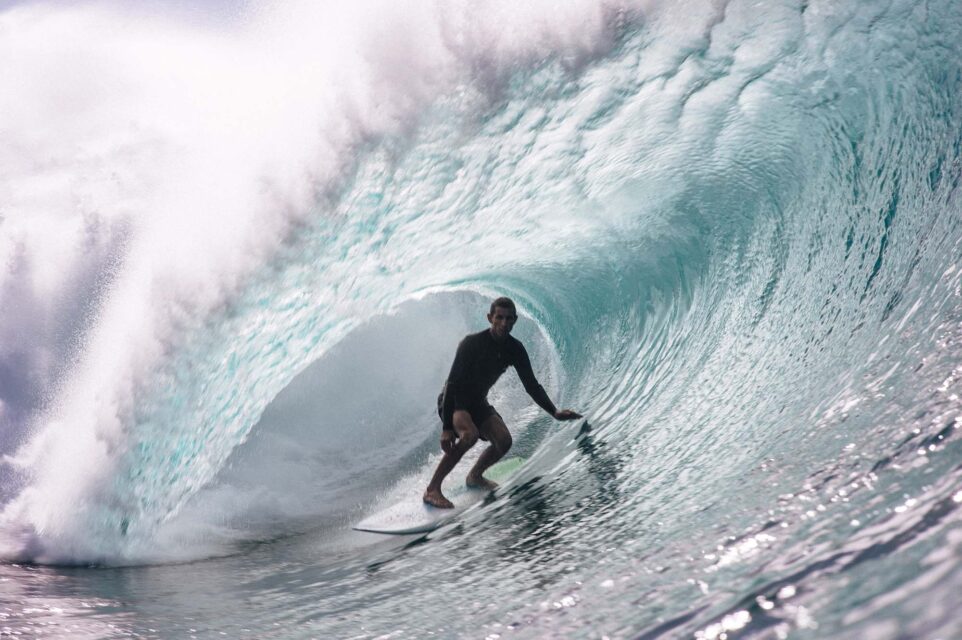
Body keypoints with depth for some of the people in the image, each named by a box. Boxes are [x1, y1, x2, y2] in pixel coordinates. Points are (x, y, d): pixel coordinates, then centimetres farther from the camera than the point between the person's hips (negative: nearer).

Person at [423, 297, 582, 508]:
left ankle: (474, 476, 16)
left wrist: (554, 412, -13)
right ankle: (432, 489, -24)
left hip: (478, 403, 6)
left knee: (504, 440, -14)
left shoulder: (515, 349, -7)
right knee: (470, 435, -33)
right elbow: (452, 384, -27)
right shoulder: (472, 343, -25)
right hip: (454, 401, -6)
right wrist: (447, 427, -32)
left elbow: (531, 385, -1)